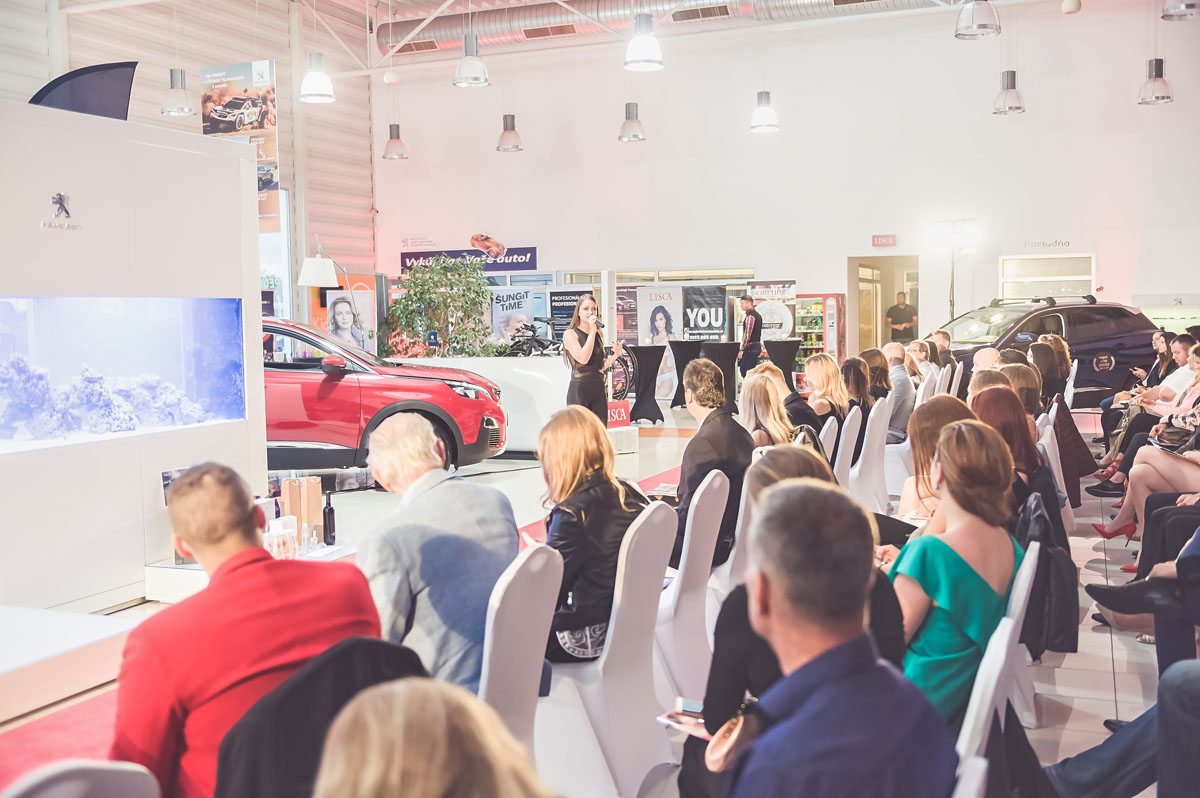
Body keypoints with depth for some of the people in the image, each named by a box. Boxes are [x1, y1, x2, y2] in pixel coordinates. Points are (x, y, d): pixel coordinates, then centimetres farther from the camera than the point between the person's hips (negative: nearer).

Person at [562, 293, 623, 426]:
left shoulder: (599, 334, 14)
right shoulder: (570, 334, -3)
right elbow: (583, 358, -18)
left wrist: (615, 355, 0)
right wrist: (592, 332, -15)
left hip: (599, 389, 6)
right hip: (579, 389, -6)